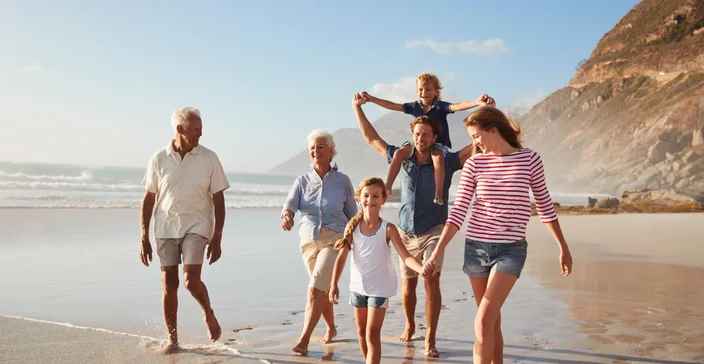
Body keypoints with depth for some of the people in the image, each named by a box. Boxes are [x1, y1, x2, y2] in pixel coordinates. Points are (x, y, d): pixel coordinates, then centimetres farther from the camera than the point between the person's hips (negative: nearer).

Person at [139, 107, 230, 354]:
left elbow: (218, 200, 0)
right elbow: (148, 199, 5)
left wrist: (217, 238, -4)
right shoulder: (159, 159, -1)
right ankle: (172, 340, 17)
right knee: (169, 283, 3)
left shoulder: (209, 158, -3)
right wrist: (144, 238, 2)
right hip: (165, 228, 2)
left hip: (197, 226, -2)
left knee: (191, 281, -14)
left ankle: (209, 315, 18)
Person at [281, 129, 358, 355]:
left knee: (316, 288, -17)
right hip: (309, 241, 4)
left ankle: (304, 340, -17)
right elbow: (290, 203, -14)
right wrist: (287, 215, -37)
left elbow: (353, 214, 6)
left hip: (335, 240, -4)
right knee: (323, 290, 16)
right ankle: (331, 328, 39)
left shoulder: (342, 181, -2)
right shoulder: (302, 181, 2)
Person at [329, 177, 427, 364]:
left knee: (372, 333, -9)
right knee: (361, 332, 18)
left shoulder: (388, 229, -15)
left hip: (380, 287, -4)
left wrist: (421, 269, -42)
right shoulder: (352, 227, -7)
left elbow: (406, 256, -23)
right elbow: (342, 257, -4)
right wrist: (334, 284, -10)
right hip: (358, 286, 4)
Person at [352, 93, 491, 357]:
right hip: (406, 233, 3)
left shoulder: (446, 161, -6)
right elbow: (372, 138, 8)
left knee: (432, 281, -15)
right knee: (408, 284, 12)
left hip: (433, 231, -3)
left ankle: (430, 340, -7)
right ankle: (409, 327, 35)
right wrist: (357, 107, 7)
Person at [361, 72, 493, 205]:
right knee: (399, 152, -21)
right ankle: (387, 187, -17)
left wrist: (477, 102, -44)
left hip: (440, 144, -4)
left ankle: (439, 194, -39)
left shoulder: (441, 106, -8)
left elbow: (458, 106, -25)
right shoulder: (414, 106, 5)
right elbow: (392, 105, 8)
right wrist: (370, 98, 7)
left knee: (438, 157, -38)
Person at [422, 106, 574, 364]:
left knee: (483, 321, -14)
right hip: (476, 246, 3)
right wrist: (438, 252, -10)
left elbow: (545, 205, 6)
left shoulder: (529, 159, -4)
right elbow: (458, 211, -3)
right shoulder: (474, 164, 0)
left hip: (511, 249, -3)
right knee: (492, 320, 13)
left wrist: (563, 248, 11)